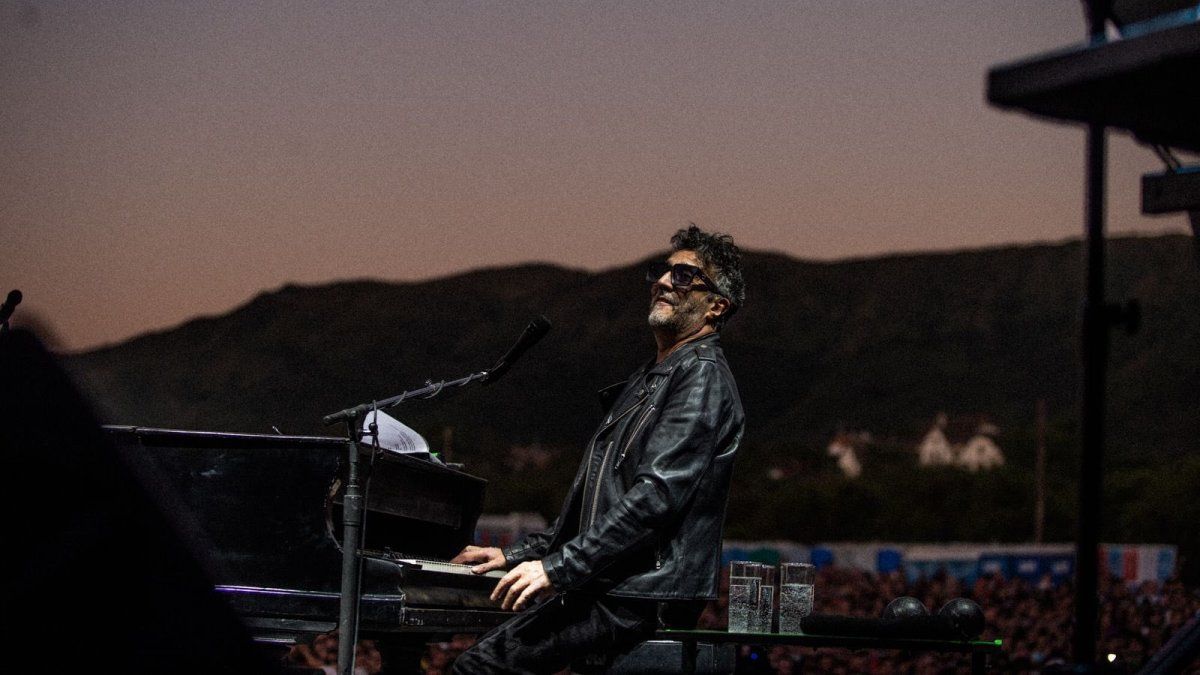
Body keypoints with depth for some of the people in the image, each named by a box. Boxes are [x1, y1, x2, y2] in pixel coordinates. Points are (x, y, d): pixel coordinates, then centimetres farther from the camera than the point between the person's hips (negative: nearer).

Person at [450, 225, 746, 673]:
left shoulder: (702, 376, -8)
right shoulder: (647, 381, 25)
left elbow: (657, 495, -19)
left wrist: (558, 569, -21)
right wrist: (520, 555, 20)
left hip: (644, 599, -10)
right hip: (608, 587, 10)